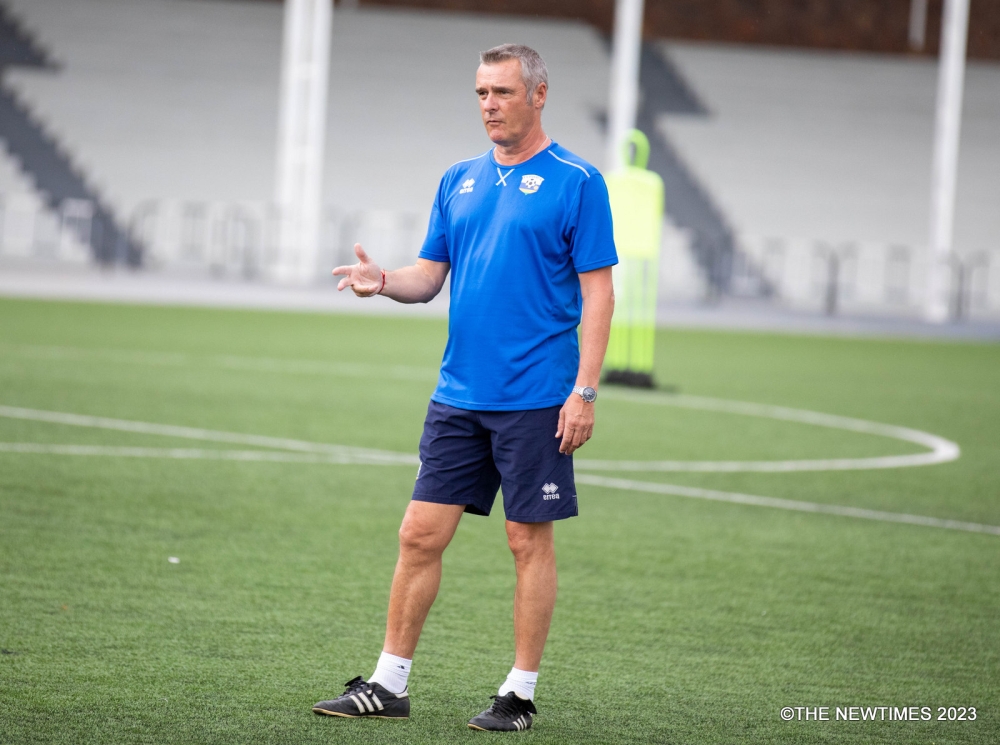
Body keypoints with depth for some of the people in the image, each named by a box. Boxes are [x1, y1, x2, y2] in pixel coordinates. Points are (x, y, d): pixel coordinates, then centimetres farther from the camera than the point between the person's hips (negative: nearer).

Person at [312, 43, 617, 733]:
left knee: (530, 541, 1)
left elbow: (598, 293, -8)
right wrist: (383, 281, -6)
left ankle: (521, 695, 9)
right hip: (459, 394, 5)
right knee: (421, 534, 4)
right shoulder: (461, 181, 13)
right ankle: (389, 684, 10)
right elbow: (430, 275, 16)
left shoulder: (576, 181, -5)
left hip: (535, 402, -5)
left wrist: (584, 391, -14)